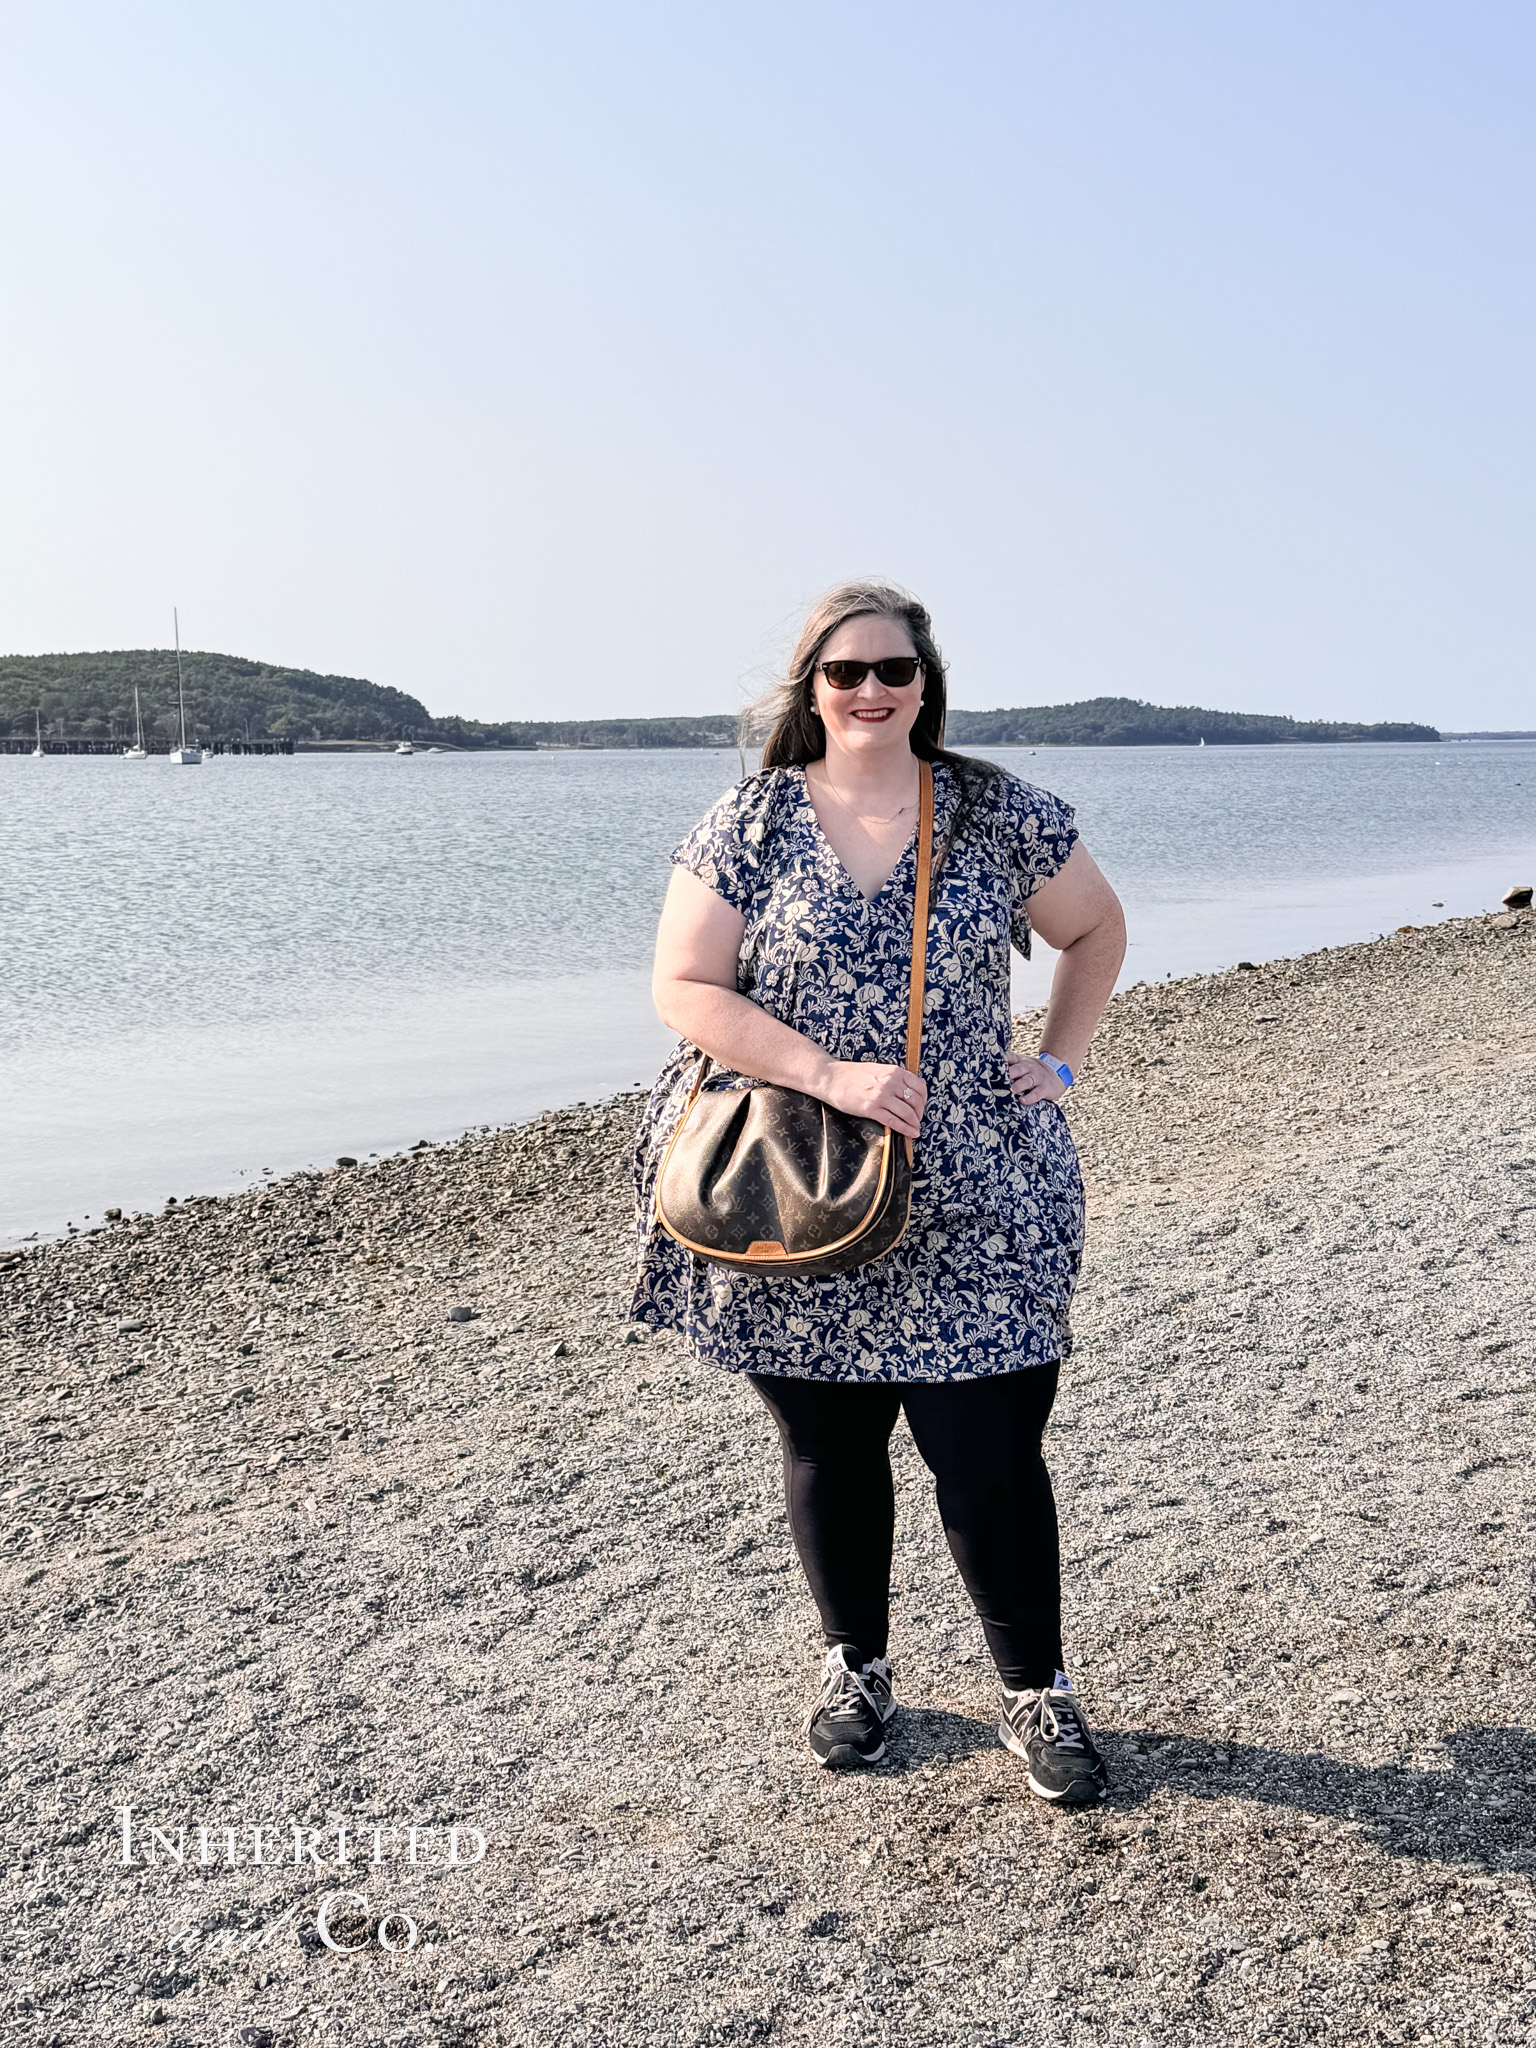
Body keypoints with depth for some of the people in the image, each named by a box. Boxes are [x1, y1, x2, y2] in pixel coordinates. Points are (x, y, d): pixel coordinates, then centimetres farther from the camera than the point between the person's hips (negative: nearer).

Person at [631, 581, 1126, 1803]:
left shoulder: (997, 813, 2)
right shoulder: (751, 825, -1)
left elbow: (1095, 929, 17)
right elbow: (685, 987, -6)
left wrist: (1061, 1061, 5)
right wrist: (830, 1076, -16)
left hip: (972, 1208, 0)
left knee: (991, 1457, 0)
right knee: (828, 1449, 13)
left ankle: (1038, 1693, 21)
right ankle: (857, 1666, 34)